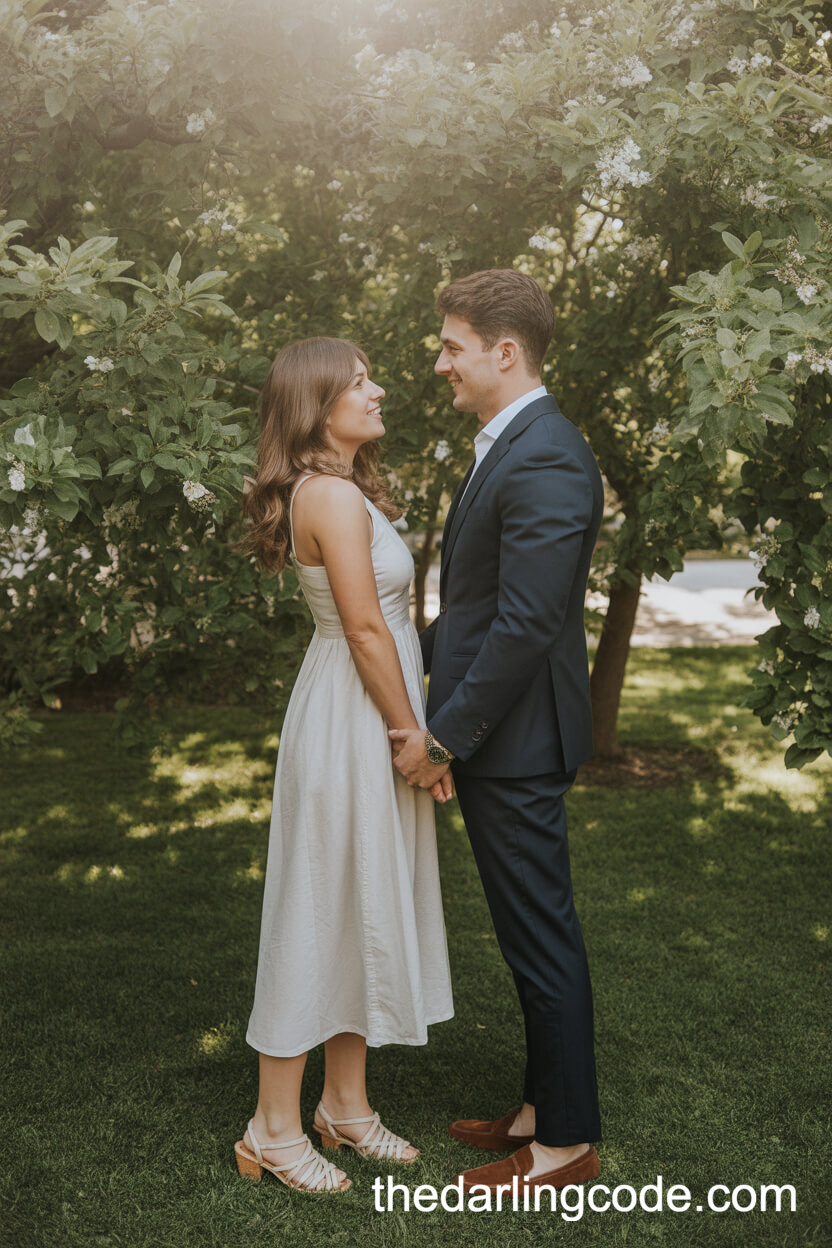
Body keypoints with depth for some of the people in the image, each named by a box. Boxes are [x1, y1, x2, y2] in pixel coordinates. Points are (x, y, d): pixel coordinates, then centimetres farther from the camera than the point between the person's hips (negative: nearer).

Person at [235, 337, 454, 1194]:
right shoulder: (333, 495, -18)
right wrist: (414, 737, -14)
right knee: (322, 909, 0)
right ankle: (275, 1129, 15)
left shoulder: (342, 492, 13)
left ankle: (346, 1105, 29)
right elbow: (366, 630, -20)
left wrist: (412, 730, 14)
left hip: (367, 716, 10)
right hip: (353, 717, -10)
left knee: (365, 907, 15)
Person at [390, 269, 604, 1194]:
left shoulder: (545, 462, -20)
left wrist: (444, 735, -19)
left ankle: (567, 1142, 19)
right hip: (495, 739, 10)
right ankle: (546, 1105, 34)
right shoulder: (510, 447, 14)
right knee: (532, 934, 19)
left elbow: (526, 624, -24)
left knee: (542, 939, 3)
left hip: (513, 741, -10)